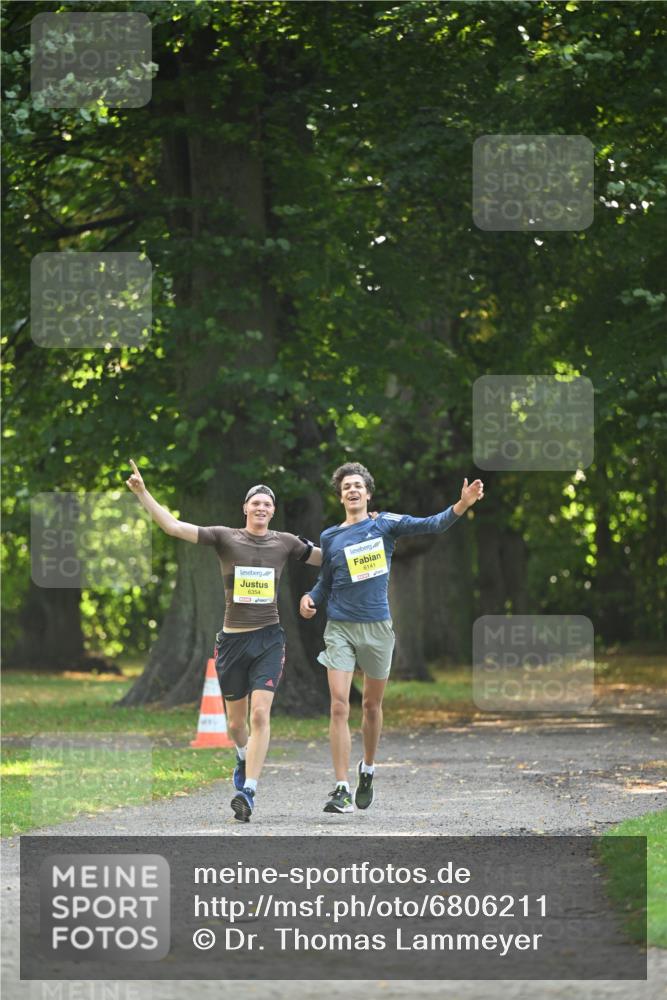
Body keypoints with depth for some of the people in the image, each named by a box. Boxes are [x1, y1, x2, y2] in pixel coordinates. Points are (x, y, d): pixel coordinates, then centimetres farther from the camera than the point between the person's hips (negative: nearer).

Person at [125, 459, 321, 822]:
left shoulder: (285, 543, 6)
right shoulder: (225, 538, 0)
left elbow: (328, 558, 18)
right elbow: (174, 527, -7)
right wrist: (143, 495, -15)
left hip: (268, 639, 0)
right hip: (232, 639, 1)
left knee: (260, 714, -17)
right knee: (236, 720, 11)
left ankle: (248, 791, -19)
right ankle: (245, 756, 46)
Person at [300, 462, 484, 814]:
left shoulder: (386, 524, 1)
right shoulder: (330, 537, 7)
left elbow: (430, 525, -11)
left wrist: (462, 505, -27)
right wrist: (311, 599, -5)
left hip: (377, 627, 0)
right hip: (340, 629, 0)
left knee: (372, 706, 12)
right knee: (339, 707, -11)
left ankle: (367, 769, 36)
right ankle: (342, 788, -11)